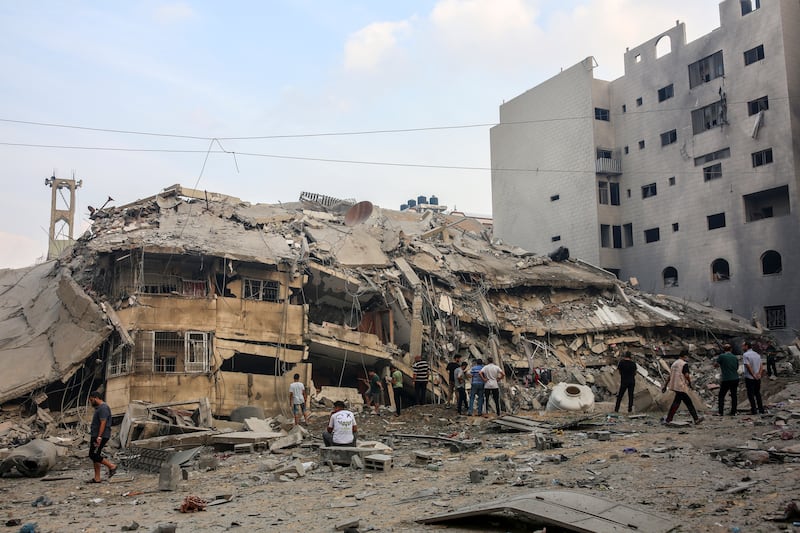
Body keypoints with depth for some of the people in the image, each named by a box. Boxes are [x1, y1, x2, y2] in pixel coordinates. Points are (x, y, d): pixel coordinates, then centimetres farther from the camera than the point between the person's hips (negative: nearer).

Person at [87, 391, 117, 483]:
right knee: (94, 456, 8)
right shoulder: (98, 408, 19)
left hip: (101, 436, -10)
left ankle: (111, 466, -2)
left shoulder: (103, 408, -15)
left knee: (94, 455, -12)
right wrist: (94, 437, 22)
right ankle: (97, 478, 11)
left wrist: (99, 437, -26)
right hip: (96, 436, 10)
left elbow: (103, 423, -22)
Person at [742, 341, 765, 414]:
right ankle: (761, 409, 16)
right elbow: (761, 366, 5)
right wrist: (759, 374, -6)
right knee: (758, 393, 15)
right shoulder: (757, 354, 11)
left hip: (749, 378, -7)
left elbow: (748, 367, -19)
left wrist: (753, 375, -14)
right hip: (758, 378, 7)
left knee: (751, 394, 0)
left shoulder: (745, 355, -13)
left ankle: (753, 410, 1)